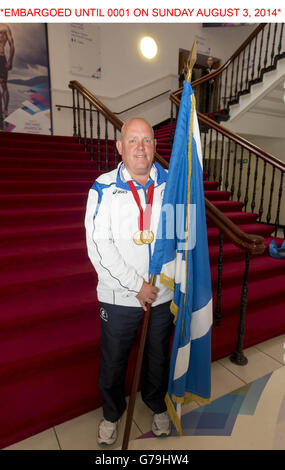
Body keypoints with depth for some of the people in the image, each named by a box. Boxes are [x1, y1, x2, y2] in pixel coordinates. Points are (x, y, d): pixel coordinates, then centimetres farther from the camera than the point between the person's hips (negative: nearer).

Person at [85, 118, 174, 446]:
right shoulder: (104, 189, -10)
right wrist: (136, 286, -16)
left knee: (158, 356, 24)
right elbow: (99, 246, -15)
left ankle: (157, 406, 55)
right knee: (113, 360, 18)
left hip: (164, 294, 2)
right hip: (119, 296, -2)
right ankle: (111, 413, 50)